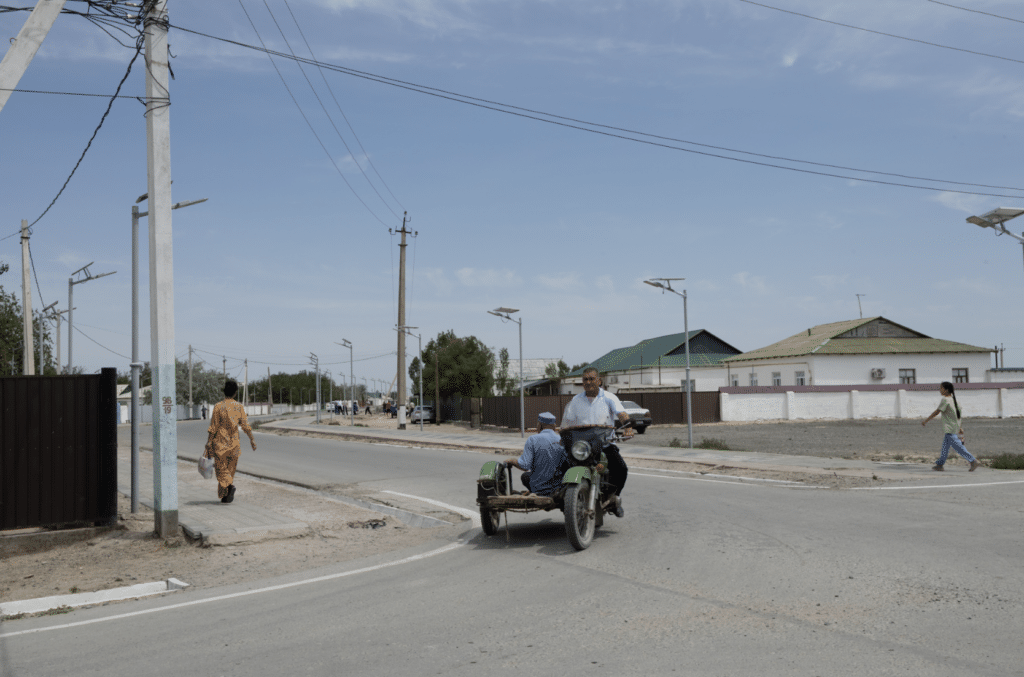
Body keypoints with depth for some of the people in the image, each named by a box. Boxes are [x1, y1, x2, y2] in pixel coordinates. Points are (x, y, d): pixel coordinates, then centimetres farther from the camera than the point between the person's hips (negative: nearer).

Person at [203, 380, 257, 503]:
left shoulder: (218, 406, -7)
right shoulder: (239, 407, 1)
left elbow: (213, 427, -8)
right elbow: (245, 425, -2)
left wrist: (209, 442, -3)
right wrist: (252, 439, 5)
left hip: (220, 443, -3)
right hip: (234, 442, 3)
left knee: (221, 469, 2)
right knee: (230, 469, 12)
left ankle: (230, 486, -23)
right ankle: (226, 496, 13)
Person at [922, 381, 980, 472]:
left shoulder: (945, 400, -14)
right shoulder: (953, 399, 12)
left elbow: (937, 412, -14)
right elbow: (960, 412, 18)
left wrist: (926, 421, -6)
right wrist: (960, 427, 23)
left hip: (950, 429, -10)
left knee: (958, 447, -8)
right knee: (945, 447, 13)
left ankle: (973, 461, -9)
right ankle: (940, 464, 17)